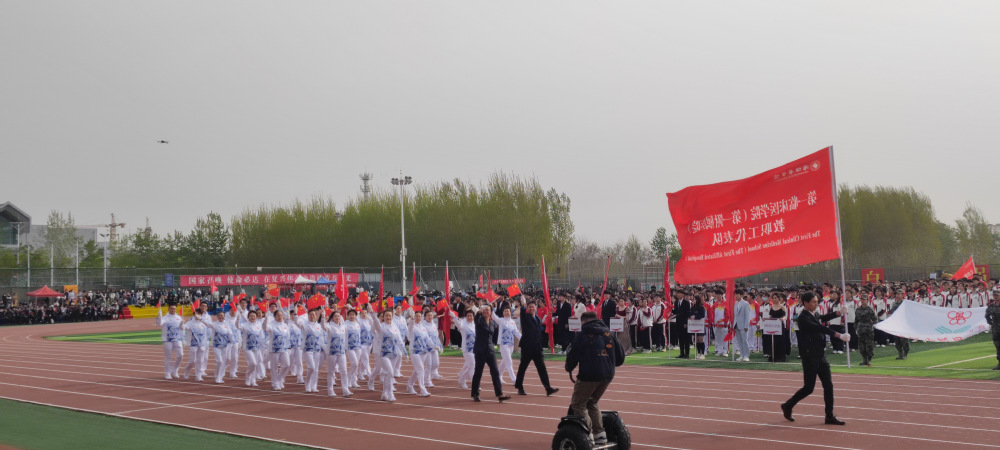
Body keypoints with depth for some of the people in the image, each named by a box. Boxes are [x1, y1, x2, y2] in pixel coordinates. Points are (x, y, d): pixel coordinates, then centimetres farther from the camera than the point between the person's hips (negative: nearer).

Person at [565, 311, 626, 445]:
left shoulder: (582, 335, -3)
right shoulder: (608, 333, 12)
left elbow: (573, 355, -5)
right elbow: (620, 357, 14)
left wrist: (569, 369, 15)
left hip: (589, 375, -6)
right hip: (608, 375, 6)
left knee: (578, 405, 7)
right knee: (592, 403, 24)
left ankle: (588, 434, -5)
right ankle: (600, 433, 19)